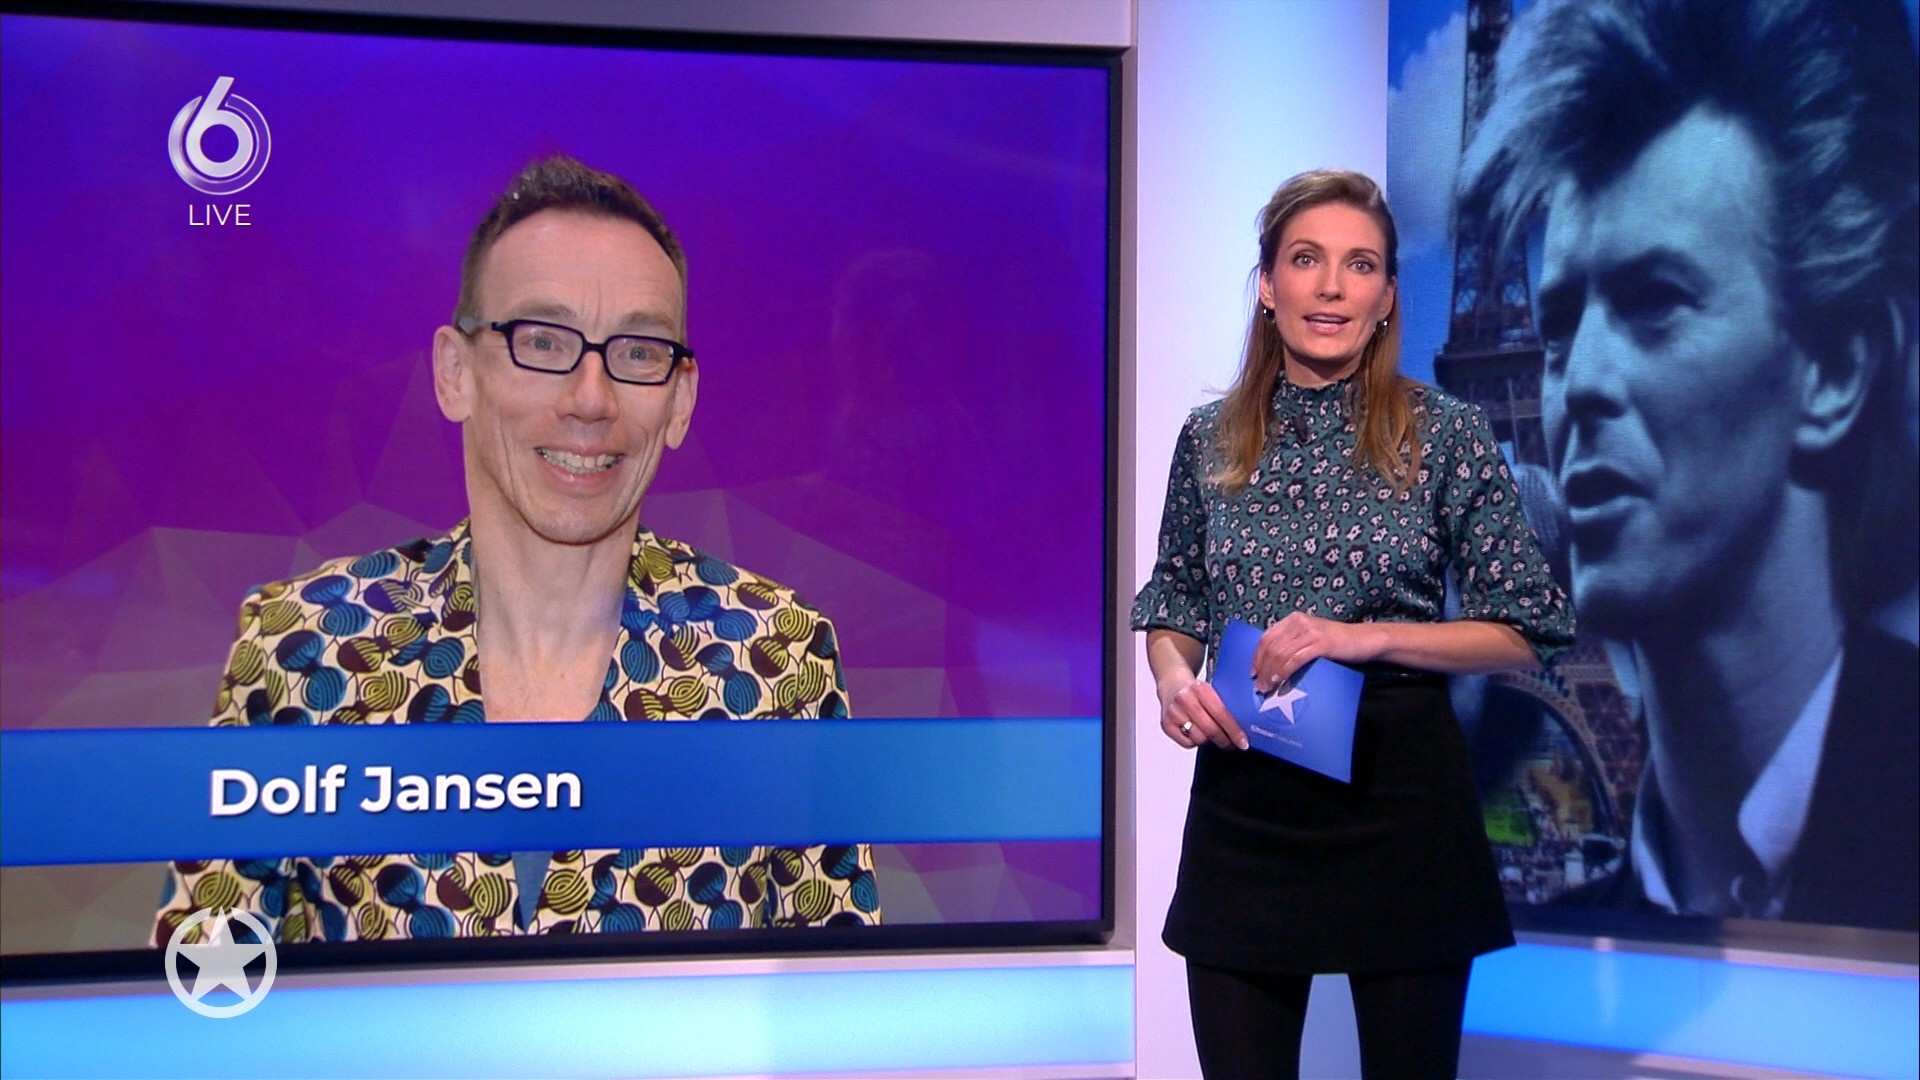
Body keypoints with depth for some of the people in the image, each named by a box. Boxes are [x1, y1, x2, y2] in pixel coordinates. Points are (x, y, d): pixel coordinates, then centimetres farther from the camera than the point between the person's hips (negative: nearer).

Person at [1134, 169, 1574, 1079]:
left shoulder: (1446, 435, -4)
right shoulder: (1211, 438, 5)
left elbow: (1530, 630, -3)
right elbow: (1172, 607, 15)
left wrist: (1370, 637, -16)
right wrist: (1172, 679, -7)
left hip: (1398, 790, -2)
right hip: (1244, 797, 2)